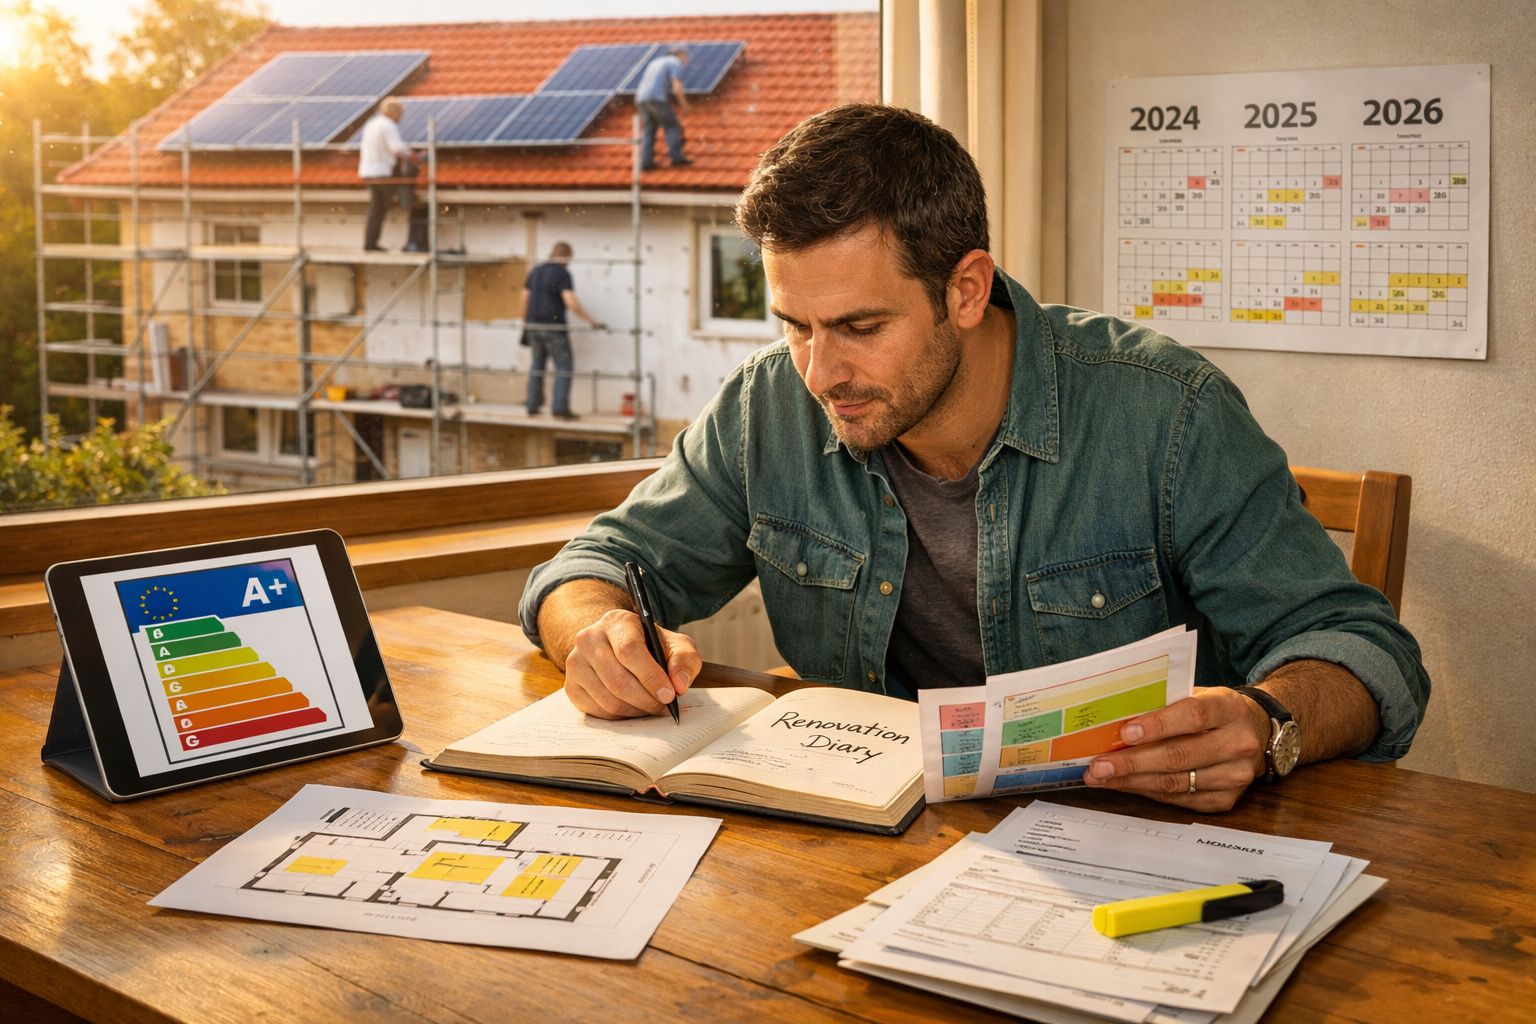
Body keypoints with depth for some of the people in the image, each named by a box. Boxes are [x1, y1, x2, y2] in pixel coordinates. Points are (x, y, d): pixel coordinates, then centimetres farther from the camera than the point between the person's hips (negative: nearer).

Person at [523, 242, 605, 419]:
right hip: (554, 327, -7)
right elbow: (571, 302, -20)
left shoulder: (535, 271, 10)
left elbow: (525, 298, 14)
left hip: (534, 326, 7)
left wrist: (525, 323, 25)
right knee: (564, 366, -1)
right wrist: (592, 320, -14)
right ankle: (560, 407, -8)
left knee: (536, 365, 16)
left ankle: (533, 406, 16)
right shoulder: (563, 273, -11)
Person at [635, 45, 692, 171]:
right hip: (657, 99, -7)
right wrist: (684, 104, 5)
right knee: (672, 127, 4)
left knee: (648, 132, 10)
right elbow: (677, 89, -11)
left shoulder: (656, 63, 29)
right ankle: (676, 157, 1)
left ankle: (646, 162, 2)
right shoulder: (676, 64, 2)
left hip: (642, 99, 7)